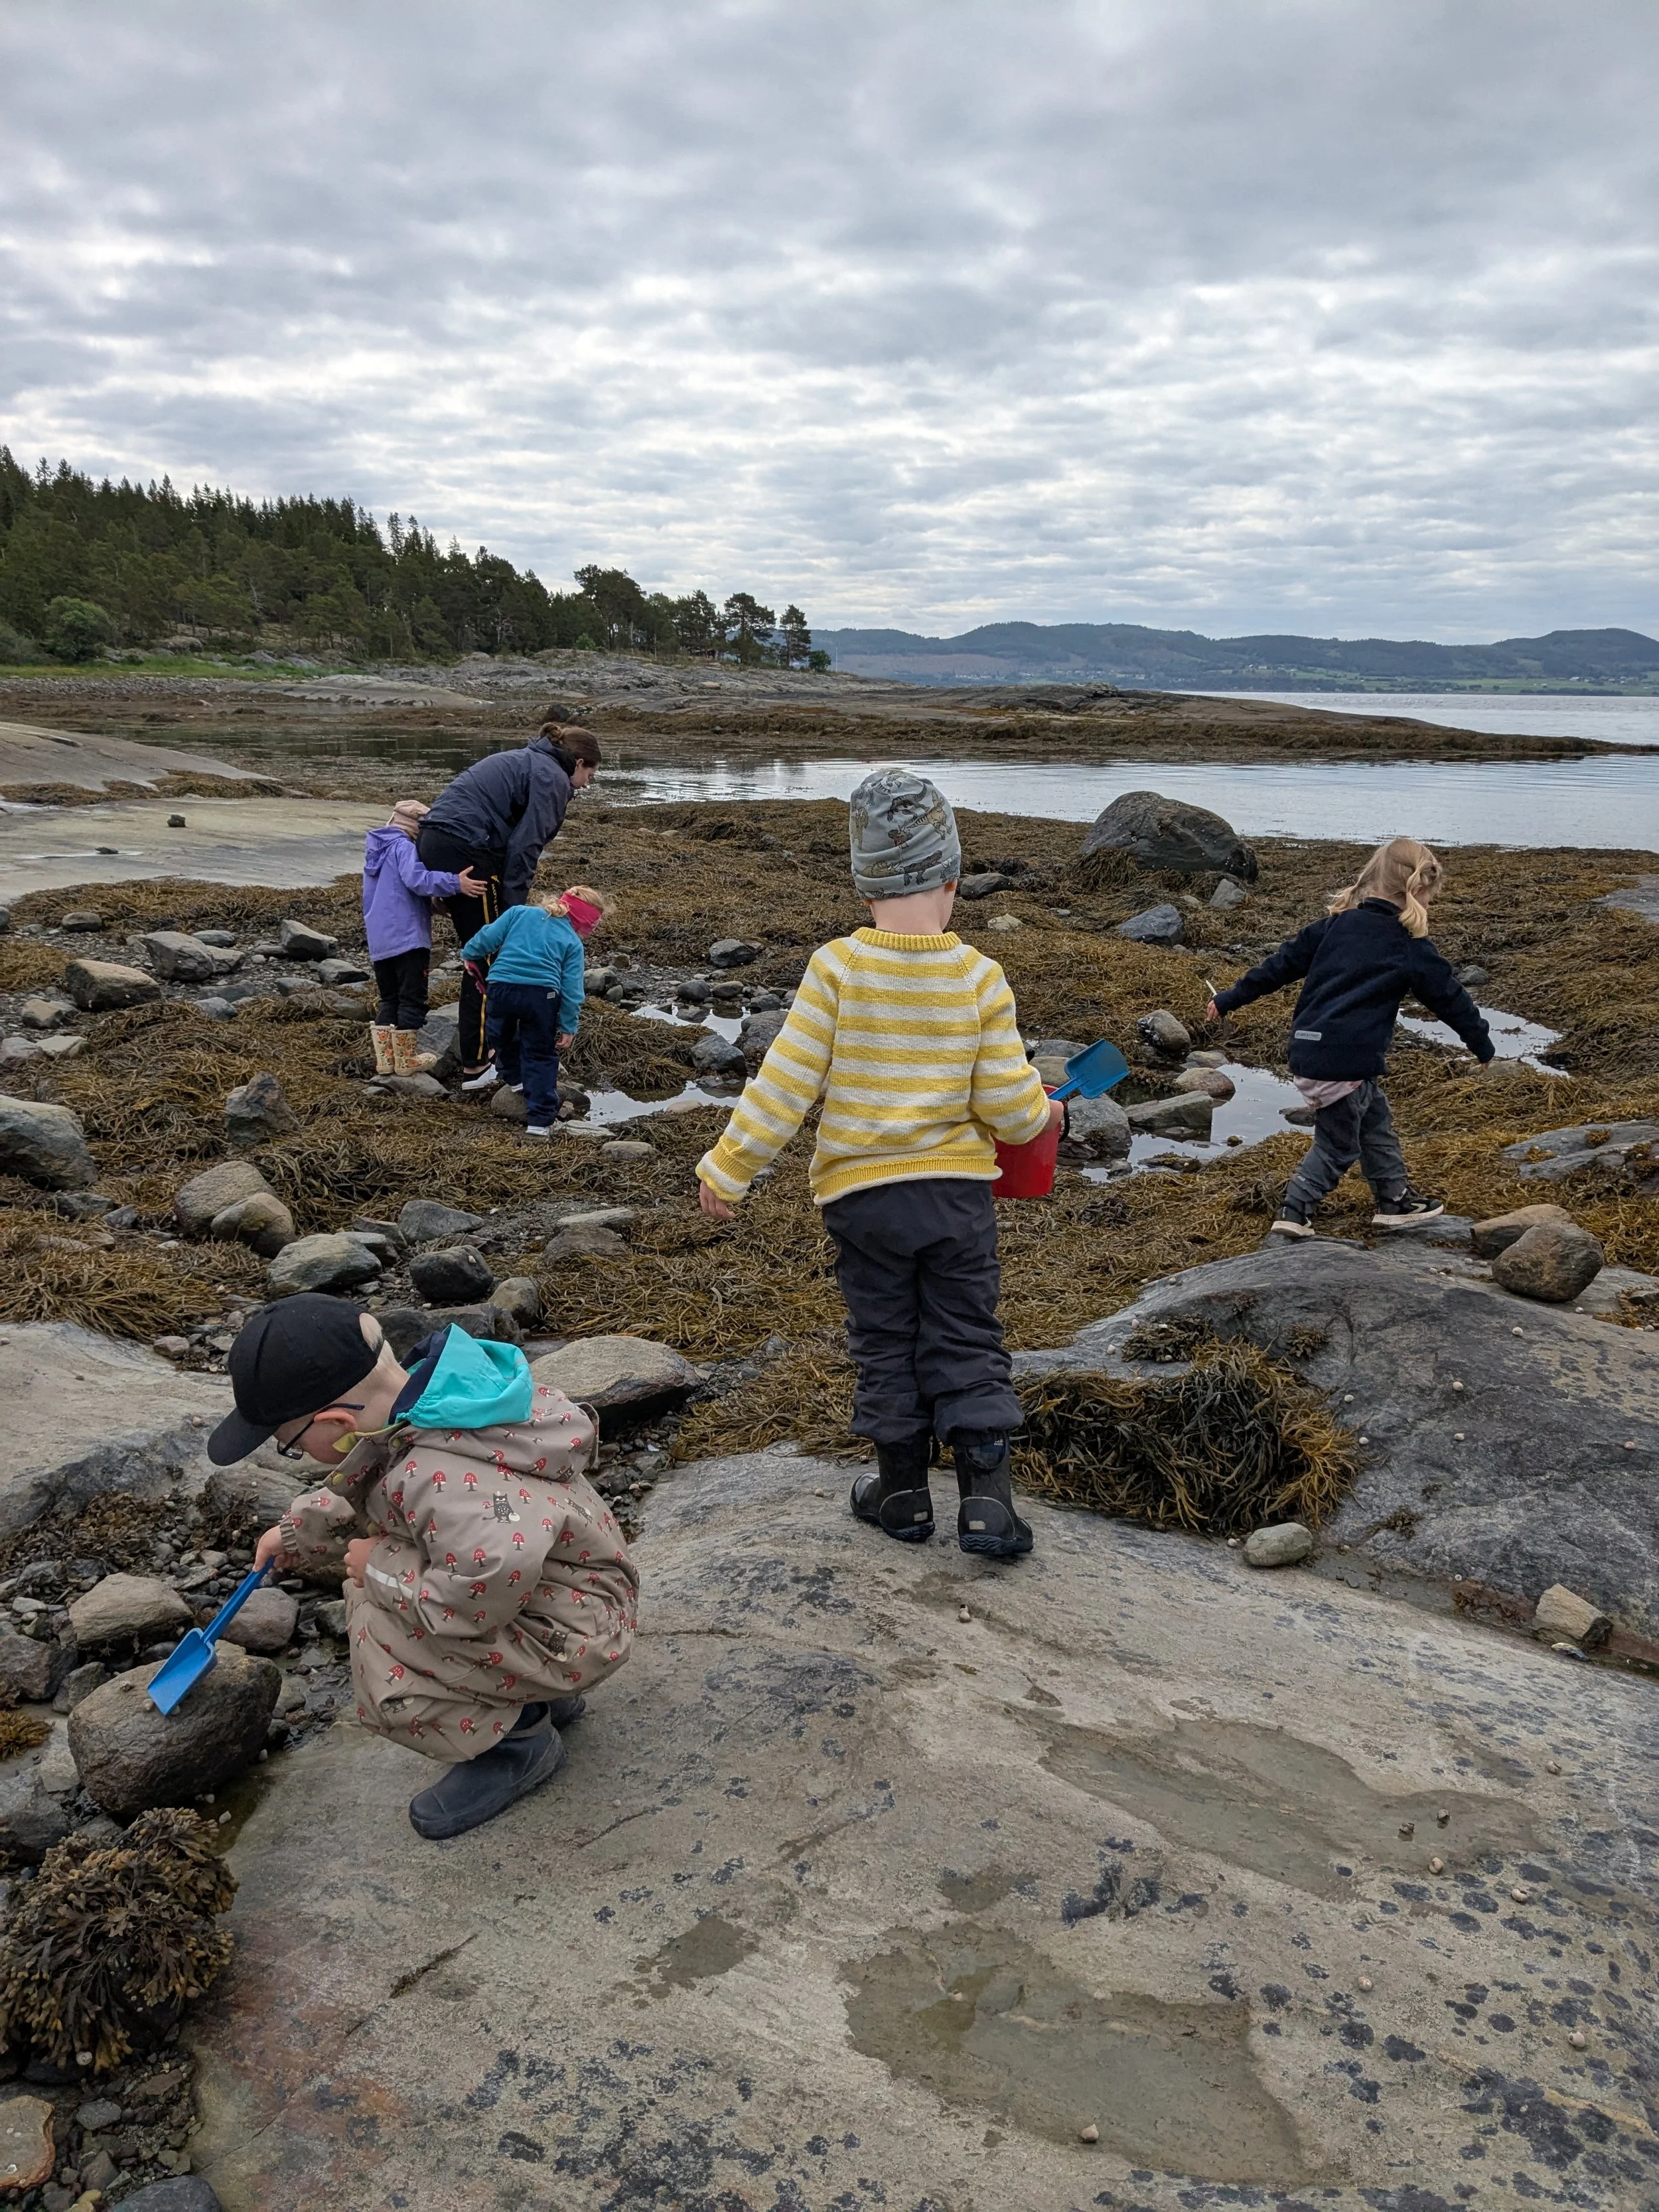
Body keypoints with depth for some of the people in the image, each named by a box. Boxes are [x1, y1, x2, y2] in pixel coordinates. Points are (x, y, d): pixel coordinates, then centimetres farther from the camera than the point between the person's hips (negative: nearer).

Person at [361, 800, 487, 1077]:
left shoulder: (374, 852, 19)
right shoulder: (404, 847, -10)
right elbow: (417, 879, -29)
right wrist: (455, 883, -34)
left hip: (378, 942, 9)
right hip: (407, 939, -9)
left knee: (389, 999, 16)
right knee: (412, 999, 0)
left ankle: (385, 1058, 15)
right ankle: (406, 1060, 5)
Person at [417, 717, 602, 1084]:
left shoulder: (521, 761, 26)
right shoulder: (552, 779, -3)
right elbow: (524, 847, -12)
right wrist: (513, 913, -11)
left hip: (434, 842, 9)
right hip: (466, 852, -9)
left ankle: (489, 1041, 27)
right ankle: (475, 1068, 1)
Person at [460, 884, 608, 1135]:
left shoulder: (519, 913, 16)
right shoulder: (573, 943, 12)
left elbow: (489, 937, 10)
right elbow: (572, 990, 6)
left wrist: (470, 954, 28)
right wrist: (568, 1028, 12)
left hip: (501, 988, 1)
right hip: (542, 994, -1)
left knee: (501, 1038, 31)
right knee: (540, 1057, 11)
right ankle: (541, 1120, 10)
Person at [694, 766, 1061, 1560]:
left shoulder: (835, 968, -11)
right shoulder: (979, 977, -8)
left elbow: (784, 1084, -12)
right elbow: (1007, 1106, -7)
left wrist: (727, 1168, -4)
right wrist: (1042, 1112, 16)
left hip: (861, 1193, 0)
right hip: (959, 1194, 1)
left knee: (885, 1345, 14)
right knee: (967, 1345, 12)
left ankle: (903, 1492, 26)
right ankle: (986, 1500, 9)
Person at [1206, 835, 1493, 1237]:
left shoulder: (1335, 923, 9)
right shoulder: (1409, 944, -4)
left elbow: (1284, 962, 12)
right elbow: (1447, 995, 5)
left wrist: (1232, 998, 18)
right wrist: (1481, 1042, 19)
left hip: (1308, 1049, 7)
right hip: (1346, 1062, -7)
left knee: (1377, 1125, 22)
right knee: (1337, 1144, 8)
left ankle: (1395, 1200, 32)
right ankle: (1294, 1212, 8)